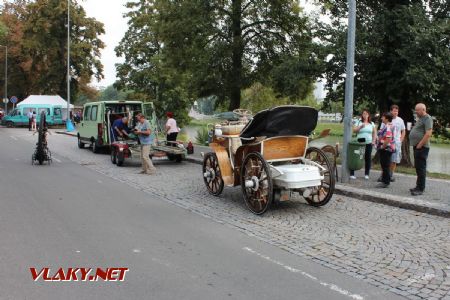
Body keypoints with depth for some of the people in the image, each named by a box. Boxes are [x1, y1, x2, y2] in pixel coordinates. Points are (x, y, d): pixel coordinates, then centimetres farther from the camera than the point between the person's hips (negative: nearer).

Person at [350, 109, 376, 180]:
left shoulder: (371, 123, 11)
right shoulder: (359, 122, 4)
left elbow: (374, 132, 13)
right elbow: (354, 130, -4)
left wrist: (373, 141, 3)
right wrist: (360, 127, -19)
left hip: (369, 144, 2)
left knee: (368, 159, 3)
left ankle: (366, 174, 13)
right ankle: (352, 174, 0)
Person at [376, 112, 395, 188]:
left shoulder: (388, 127, -20)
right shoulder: (386, 126, 14)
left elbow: (388, 138, -30)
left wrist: (382, 147, -21)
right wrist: (381, 146, 18)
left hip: (386, 149, -10)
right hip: (385, 149, 10)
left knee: (385, 166, -3)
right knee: (384, 165, 15)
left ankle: (385, 182, 3)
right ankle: (384, 181, 22)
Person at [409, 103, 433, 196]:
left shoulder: (427, 118, -11)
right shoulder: (420, 118, 19)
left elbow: (428, 134, -22)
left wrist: (420, 145, -20)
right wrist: (416, 145, 16)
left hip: (422, 147, -10)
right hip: (417, 147, 10)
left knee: (421, 168, -7)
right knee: (418, 167, 15)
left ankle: (420, 189, -4)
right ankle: (418, 186, 23)